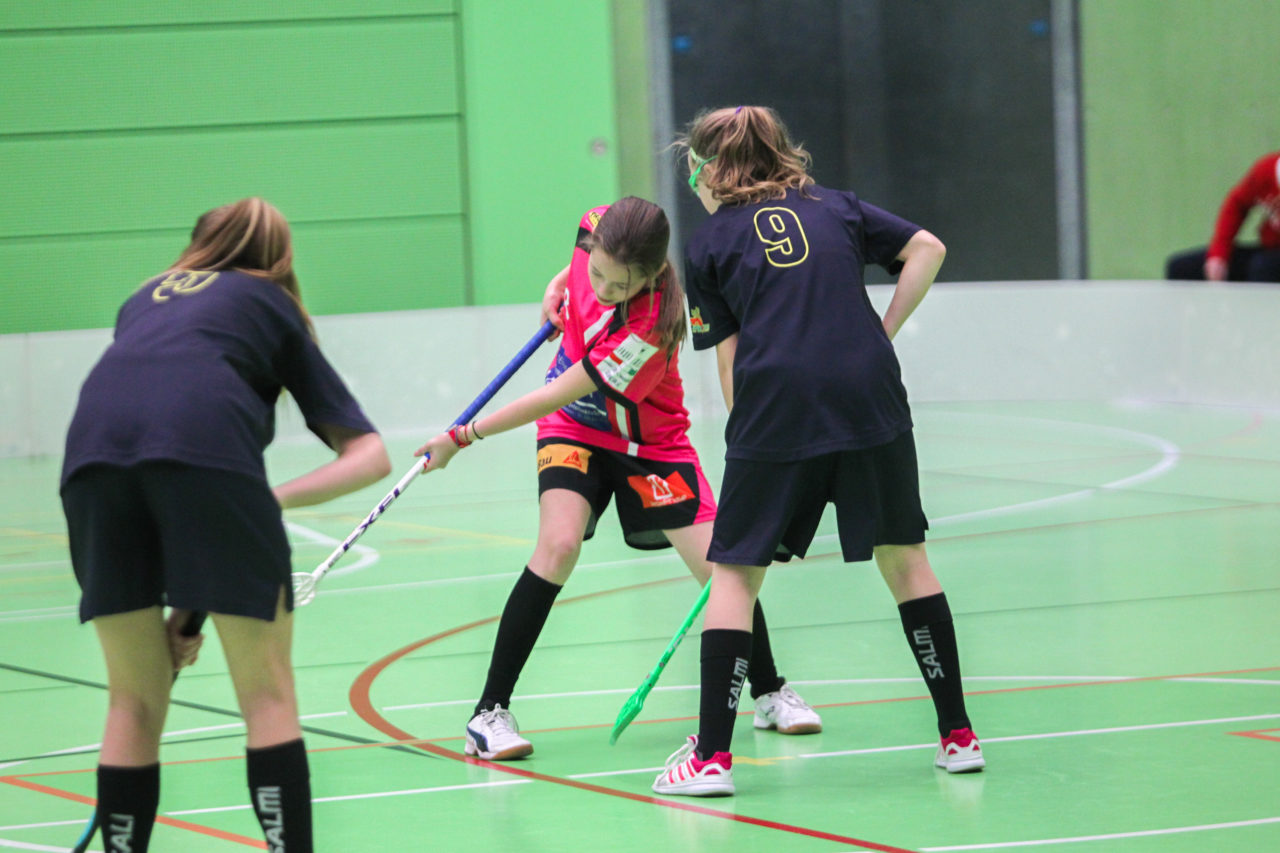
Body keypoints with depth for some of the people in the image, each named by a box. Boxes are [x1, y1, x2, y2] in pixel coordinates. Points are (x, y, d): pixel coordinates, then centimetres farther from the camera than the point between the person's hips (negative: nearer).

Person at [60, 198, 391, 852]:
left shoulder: (145, 299, 38)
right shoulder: (272, 306, 30)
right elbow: (370, 455, 23)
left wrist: (181, 602, 31)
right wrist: (277, 499, 11)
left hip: (91, 444, 3)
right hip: (208, 440, -3)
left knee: (135, 701, 14)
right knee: (267, 693, 5)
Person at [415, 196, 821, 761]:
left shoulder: (651, 328, -37)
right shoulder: (597, 228, -23)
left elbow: (557, 396, -32)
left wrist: (463, 437, -27)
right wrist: (560, 284, 5)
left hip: (649, 443, -3)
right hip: (574, 428, 3)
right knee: (559, 544, -22)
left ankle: (770, 693, 22)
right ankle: (490, 713, -18)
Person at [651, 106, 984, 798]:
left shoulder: (709, 244, 12)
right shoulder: (835, 207, 19)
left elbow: (729, 360, 9)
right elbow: (926, 250, 7)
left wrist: (750, 436, 18)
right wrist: (882, 336, 10)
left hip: (775, 405, -3)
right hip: (872, 397, 3)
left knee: (735, 571, 7)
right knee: (902, 557, 14)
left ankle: (712, 755, 2)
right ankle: (958, 737, 15)